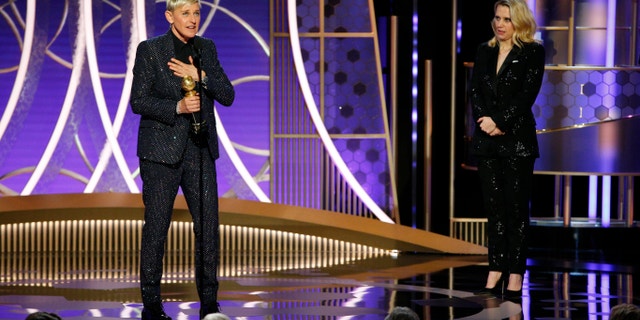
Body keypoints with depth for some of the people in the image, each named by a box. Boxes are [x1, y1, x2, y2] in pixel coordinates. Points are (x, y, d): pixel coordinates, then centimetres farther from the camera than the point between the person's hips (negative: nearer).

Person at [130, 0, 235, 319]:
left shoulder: (207, 48, 10)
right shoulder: (149, 49, -3)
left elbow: (227, 95, 4)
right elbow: (138, 101, -7)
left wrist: (200, 76, -12)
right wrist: (177, 107, -20)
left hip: (200, 151, 4)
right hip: (162, 150, -4)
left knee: (208, 227, 1)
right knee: (156, 228, 2)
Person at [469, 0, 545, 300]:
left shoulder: (532, 52, -2)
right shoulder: (484, 52, 13)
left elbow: (527, 94, -10)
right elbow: (474, 91, 6)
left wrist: (499, 121, -14)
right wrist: (485, 120, -10)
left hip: (517, 139, -5)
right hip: (487, 140, 5)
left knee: (516, 208, -3)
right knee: (493, 207, 6)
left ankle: (515, 279, -2)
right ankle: (495, 275, 8)